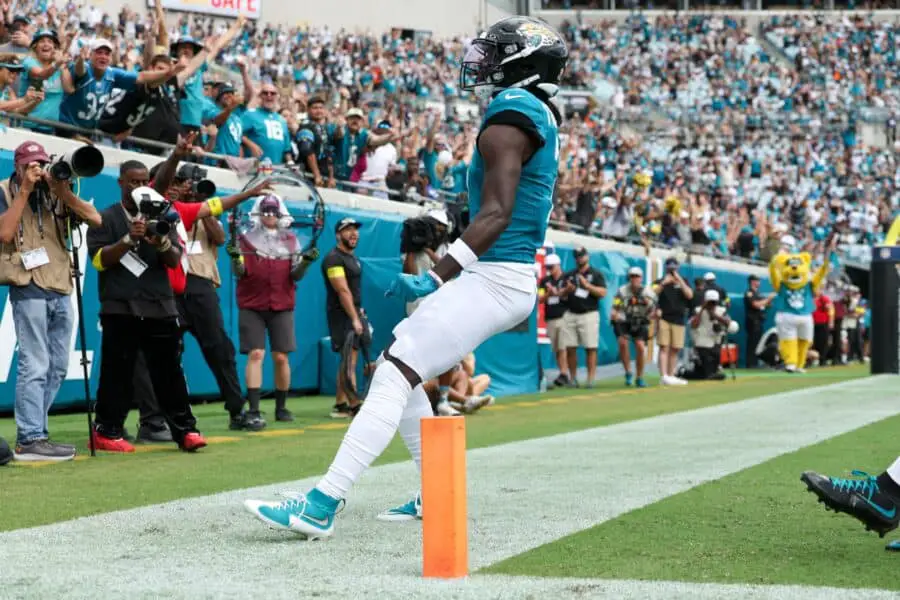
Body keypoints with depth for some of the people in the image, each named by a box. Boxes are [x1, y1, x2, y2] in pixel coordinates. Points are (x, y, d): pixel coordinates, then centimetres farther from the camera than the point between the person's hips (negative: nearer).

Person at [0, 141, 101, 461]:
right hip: (29, 288, -6)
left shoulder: (56, 194, 14)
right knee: (35, 365, -12)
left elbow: (95, 219, 2)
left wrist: (62, 191, -6)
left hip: (61, 289, 6)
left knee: (56, 368, 8)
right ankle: (30, 440, -12)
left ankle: (33, 432, 15)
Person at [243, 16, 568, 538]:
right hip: (514, 281, 10)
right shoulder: (542, 121, 18)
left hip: (492, 279, -10)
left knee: (394, 375, -15)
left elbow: (497, 214, -21)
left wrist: (436, 279, -23)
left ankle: (323, 505, -22)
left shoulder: (510, 117, -13)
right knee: (399, 370, 16)